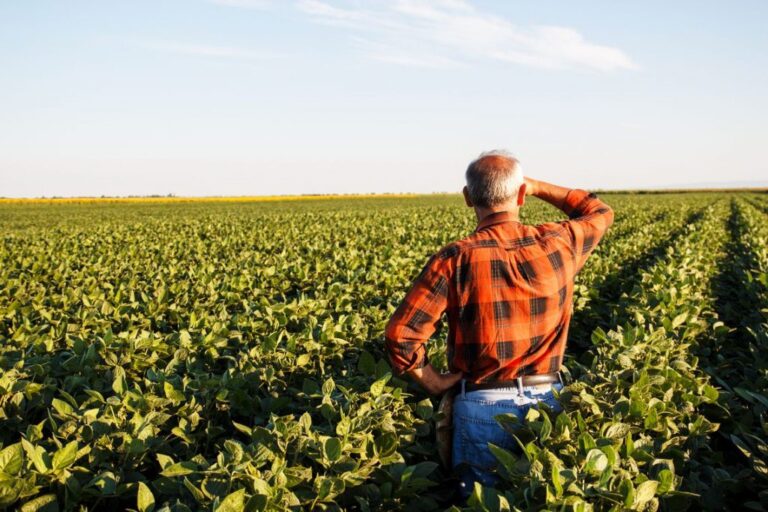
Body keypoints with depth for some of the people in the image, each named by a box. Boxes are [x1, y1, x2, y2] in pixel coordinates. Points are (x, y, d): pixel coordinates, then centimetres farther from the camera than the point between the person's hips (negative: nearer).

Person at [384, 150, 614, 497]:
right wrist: (537, 187, 19)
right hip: (548, 402, 3)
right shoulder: (558, 245, -4)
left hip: (483, 406, -2)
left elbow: (400, 335, -17)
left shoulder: (456, 259, -13)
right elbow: (600, 213, 20)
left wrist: (434, 382, -2)